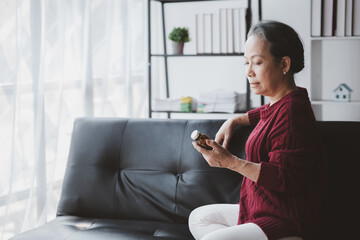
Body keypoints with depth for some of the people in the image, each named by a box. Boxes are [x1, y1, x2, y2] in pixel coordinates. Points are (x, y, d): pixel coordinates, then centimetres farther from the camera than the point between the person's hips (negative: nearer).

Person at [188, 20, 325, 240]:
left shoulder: (291, 111, -22)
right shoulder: (280, 104, 10)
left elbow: (287, 179, -28)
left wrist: (230, 162, -29)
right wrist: (234, 121, 22)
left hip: (283, 222, -11)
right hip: (261, 210, 11)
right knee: (198, 218, 15)